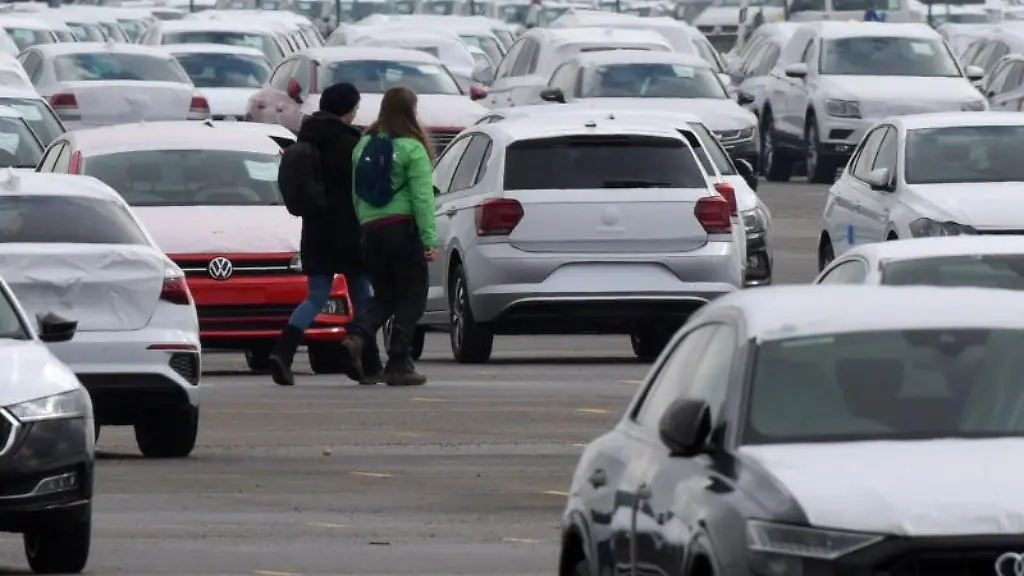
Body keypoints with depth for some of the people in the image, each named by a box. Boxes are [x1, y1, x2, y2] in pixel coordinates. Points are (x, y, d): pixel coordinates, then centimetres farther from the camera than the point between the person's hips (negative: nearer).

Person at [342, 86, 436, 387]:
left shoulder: (364, 146, 10)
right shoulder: (411, 149, -8)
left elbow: (355, 192, 12)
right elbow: (422, 196, -12)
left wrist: (361, 225, 16)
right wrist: (430, 240, -12)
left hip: (371, 228, 6)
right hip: (404, 228, -5)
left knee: (383, 295, 14)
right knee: (410, 297, 3)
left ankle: (358, 335, -13)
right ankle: (398, 363, -1)